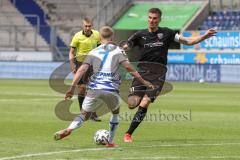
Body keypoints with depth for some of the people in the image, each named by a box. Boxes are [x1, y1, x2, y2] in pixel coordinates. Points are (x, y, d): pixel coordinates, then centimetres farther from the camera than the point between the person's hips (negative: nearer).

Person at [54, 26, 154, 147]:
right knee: (115, 113, 26)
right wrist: (143, 82, 2)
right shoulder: (118, 51, 9)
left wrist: (72, 87, 3)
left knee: (84, 114, 7)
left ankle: (69, 129, -22)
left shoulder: (93, 52, 14)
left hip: (94, 89, 1)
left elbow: (82, 69, 4)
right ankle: (110, 142, 23)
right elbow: (128, 67, -2)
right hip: (111, 90, -1)